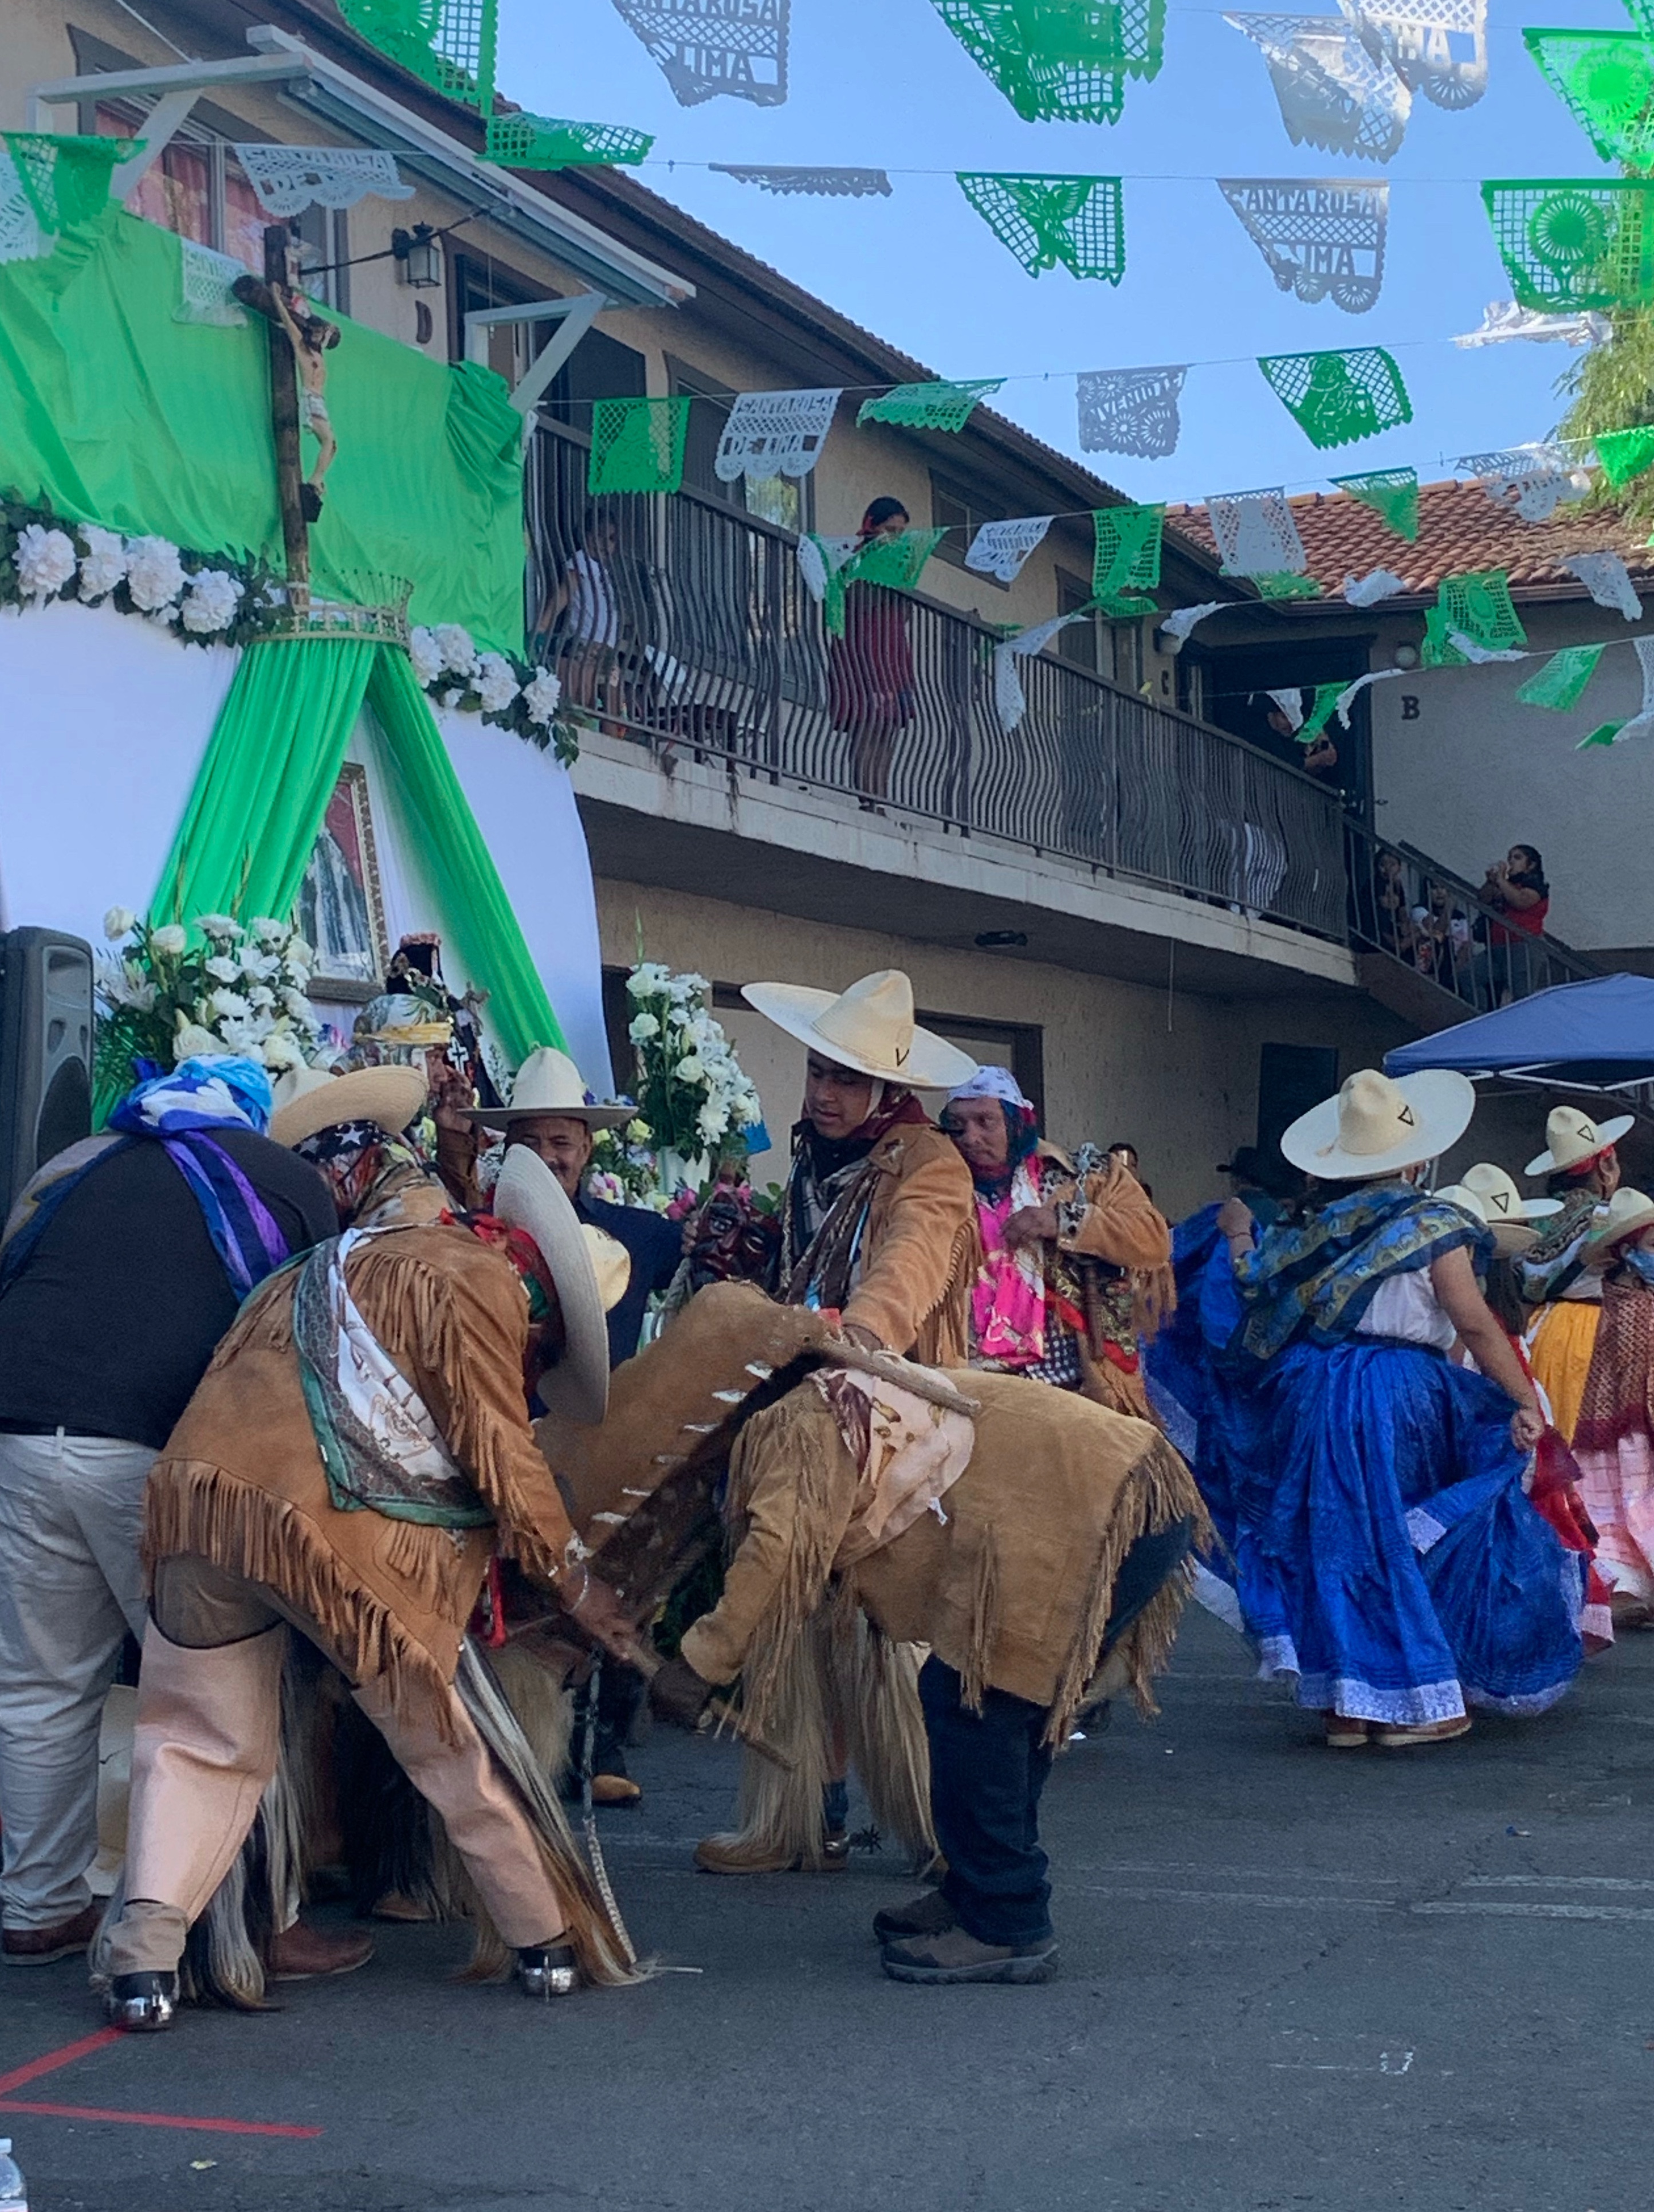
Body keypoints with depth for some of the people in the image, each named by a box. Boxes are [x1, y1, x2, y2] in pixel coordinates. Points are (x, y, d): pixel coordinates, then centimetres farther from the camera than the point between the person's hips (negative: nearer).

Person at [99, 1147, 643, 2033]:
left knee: (198, 1738, 13)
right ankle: (547, 1940, 20)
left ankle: (144, 1956, -3)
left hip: (200, 1487, 6)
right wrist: (572, 1579, 8)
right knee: (451, 1741, 9)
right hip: (333, 1526, -6)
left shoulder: (375, 1253, 28)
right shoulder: (481, 1281, 0)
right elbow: (501, 1453, -2)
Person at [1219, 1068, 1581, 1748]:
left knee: (1334, 1544, 9)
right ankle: (1413, 1705, 10)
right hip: (1401, 1401, -4)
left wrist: (1239, 1235, 28)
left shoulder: (1318, 1227, 6)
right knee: (1409, 1544, 7)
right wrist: (1524, 1401, -10)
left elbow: (1256, 1291, 11)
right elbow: (1476, 1324, -11)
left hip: (1313, 1402, 4)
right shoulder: (1433, 1227, -6)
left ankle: (1344, 1705, 13)